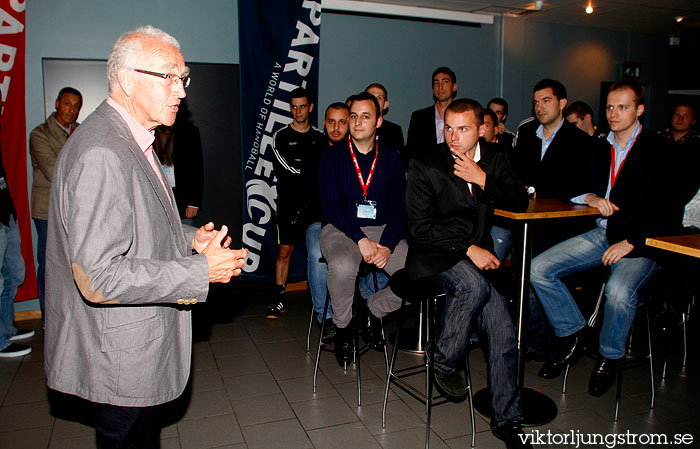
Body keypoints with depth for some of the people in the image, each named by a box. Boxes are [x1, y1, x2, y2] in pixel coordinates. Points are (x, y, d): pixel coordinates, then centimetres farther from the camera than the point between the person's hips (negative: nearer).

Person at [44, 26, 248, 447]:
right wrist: (201, 271, -24)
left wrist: (188, 238, 3)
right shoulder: (101, 155, -26)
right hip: (121, 361, -10)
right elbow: (99, 277, -29)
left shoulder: (131, 140, 8)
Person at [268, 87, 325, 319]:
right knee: (284, 251, 0)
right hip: (289, 203, -2)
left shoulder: (320, 138, 11)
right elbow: (284, 170, -8)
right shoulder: (281, 136, 4)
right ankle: (279, 298, 10)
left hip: (314, 204, 2)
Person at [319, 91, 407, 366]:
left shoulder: (391, 159, 10)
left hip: (382, 230, 3)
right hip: (341, 229, -2)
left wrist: (387, 245, -13)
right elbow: (330, 205, -7)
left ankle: (372, 310, 9)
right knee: (343, 267, -36)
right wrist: (361, 240, -20)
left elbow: (399, 208, 4)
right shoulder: (332, 156, 3)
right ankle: (342, 327, -4)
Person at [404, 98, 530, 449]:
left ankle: (507, 419, 7)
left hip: (478, 253, 4)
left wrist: (482, 180, -13)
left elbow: (520, 202, 2)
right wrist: (468, 248, -19)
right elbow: (420, 227, -12)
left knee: (502, 331, -12)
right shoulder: (425, 166, -7)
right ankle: (445, 363, -9)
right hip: (435, 254, -4)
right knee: (475, 285, -35)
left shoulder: (495, 158, 7)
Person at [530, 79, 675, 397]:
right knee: (538, 269, -12)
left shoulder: (660, 151, -4)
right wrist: (590, 197, -5)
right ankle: (574, 336, 7)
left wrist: (631, 243, -21)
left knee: (618, 291, -34)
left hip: (640, 240, -5)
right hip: (601, 233, 6)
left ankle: (609, 357, -3)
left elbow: (665, 212, -11)